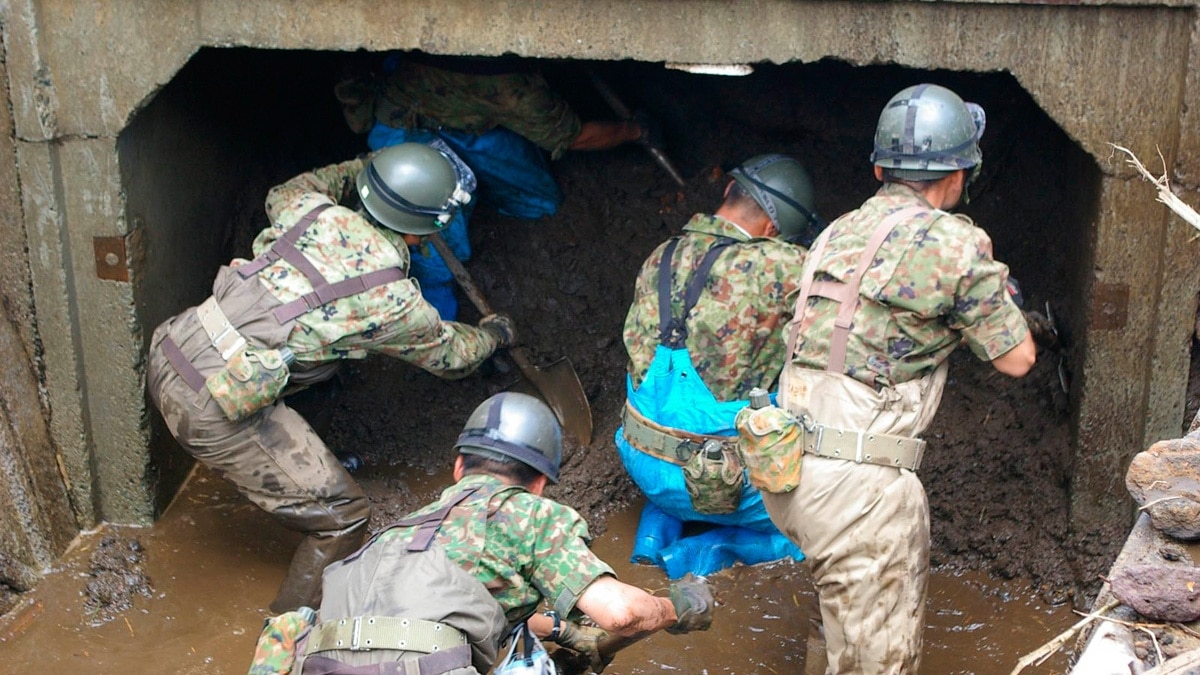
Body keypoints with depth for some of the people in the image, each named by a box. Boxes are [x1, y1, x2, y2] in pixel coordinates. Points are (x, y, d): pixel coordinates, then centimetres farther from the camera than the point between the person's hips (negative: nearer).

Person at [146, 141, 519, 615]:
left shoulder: (315, 212, 3)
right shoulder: (395, 303, -8)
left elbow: (283, 193, 30)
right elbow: (449, 355, 13)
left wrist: (356, 169, 40)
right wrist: (493, 334, 34)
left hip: (168, 352, 8)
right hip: (215, 411, -8)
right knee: (341, 516, 3)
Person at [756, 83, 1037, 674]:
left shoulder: (837, 232, 12)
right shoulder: (956, 243, -9)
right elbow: (1017, 358, 1)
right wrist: (992, 294, 20)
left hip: (786, 463, 8)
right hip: (855, 481, -8)